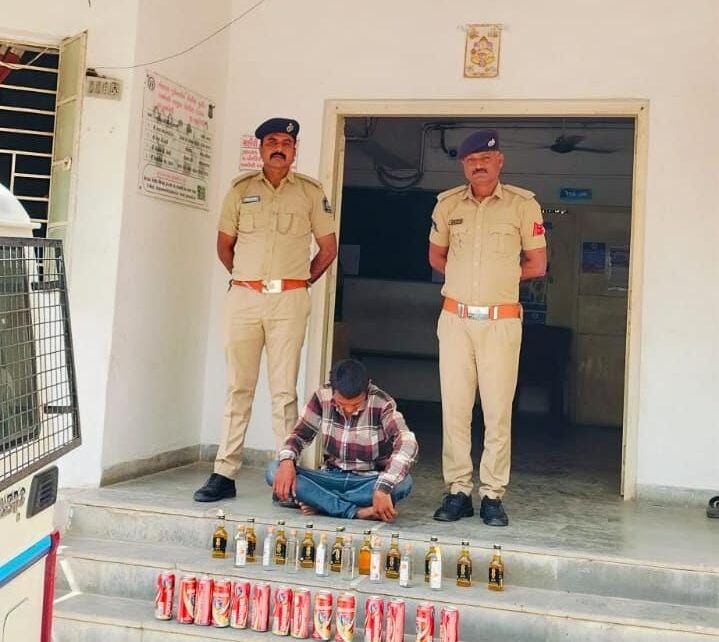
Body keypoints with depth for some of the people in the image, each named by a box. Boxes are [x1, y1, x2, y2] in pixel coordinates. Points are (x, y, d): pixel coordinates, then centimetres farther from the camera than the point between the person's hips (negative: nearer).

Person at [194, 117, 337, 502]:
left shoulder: (310, 192, 7)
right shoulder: (241, 189, 10)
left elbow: (328, 249, 10)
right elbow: (224, 245, 17)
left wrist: (299, 282, 10)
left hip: (289, 301, -1)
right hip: (242, 298, 2)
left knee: (284, 391, -1)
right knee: (238, 387, 4)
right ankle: (224, 474, 8)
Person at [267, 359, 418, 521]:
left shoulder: (382, 404, -18)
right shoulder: (323, 396, -9)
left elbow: (407, 444, -32)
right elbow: (300, 434, 0)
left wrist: (383, 488, -45)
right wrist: (286, 461, -23)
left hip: (368, 481, -2)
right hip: (331, 478, 3)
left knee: (403, 482, -35)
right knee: (274, 470, -22)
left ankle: (318, 501, -26)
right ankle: (357, 512, -30)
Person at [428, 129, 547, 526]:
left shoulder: (523, 205, 0)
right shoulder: (447, 204, 8)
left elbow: (537, 265, 6)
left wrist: (500, 276, 6)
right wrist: (471, 276, 11)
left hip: (501, 322, -2)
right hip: (455, 318, 3)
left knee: (498, 410, -1)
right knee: (454, 407, 3)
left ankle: (492, 495, 7)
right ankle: (458, 491, 11)